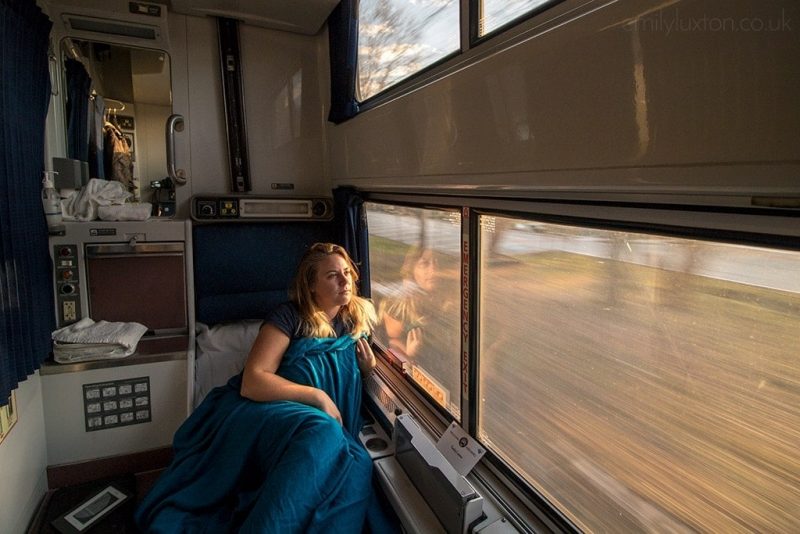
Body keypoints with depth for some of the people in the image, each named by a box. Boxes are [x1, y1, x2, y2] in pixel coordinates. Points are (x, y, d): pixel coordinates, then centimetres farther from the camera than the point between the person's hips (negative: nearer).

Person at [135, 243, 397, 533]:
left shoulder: (360, 314, 12)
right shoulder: (290, 316, -4)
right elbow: (252, 382, -13)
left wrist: (369, 366, 6)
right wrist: (317, 396, -18)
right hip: (263, 409, -4)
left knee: (355, 465, -32)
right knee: (323, 433, -39)